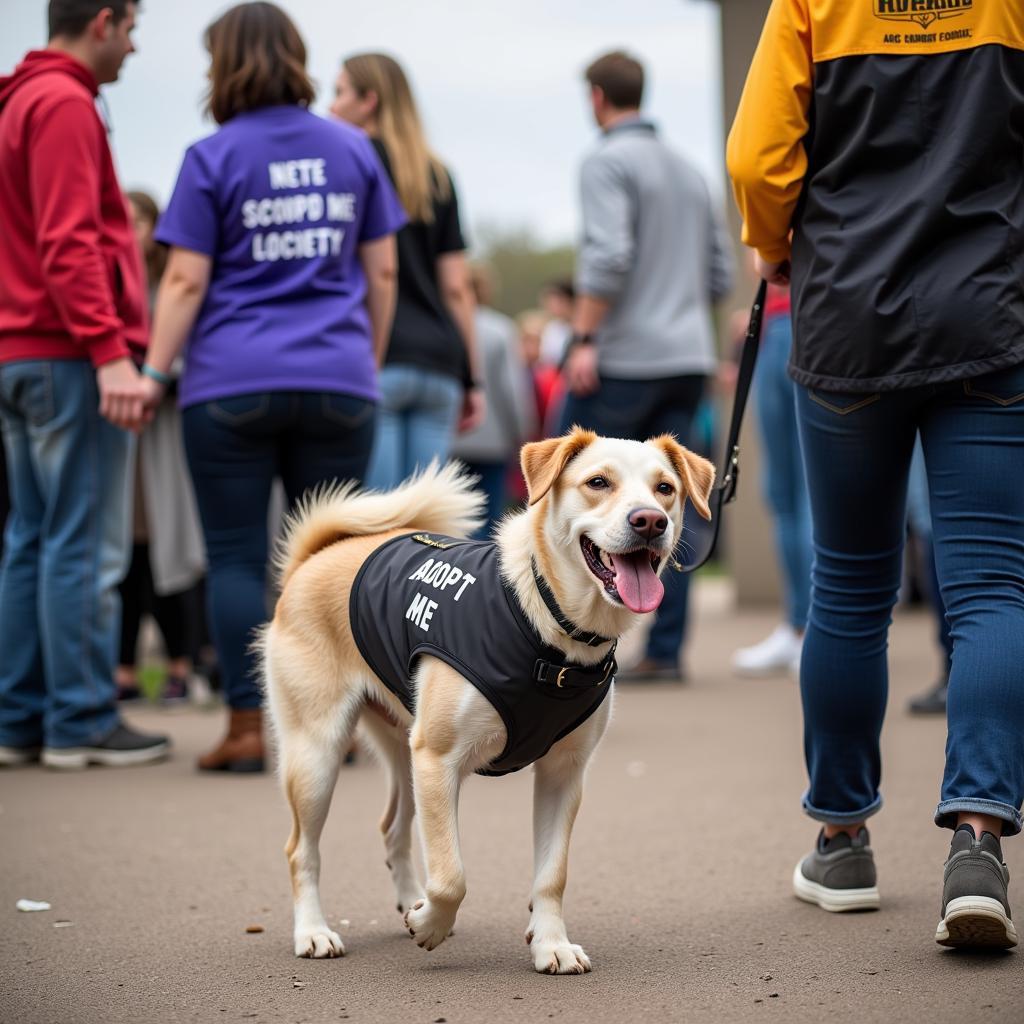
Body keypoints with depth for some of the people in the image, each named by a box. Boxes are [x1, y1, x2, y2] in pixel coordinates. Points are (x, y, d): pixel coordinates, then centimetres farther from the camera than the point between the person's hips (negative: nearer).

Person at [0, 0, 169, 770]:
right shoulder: (64, 103, -11)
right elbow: (68, 242, -19)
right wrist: (109, 348, -23)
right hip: (70, 357, -10)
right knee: (86, 546, -6)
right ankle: (81, 723, -3)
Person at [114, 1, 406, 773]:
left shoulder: (213, 158, -2)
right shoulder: (353, 151, 9)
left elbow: (185, 282, -5)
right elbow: (381, 273, 11)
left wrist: (156, 371, 0)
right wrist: (370, 363, 20)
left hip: (232, 385, -3)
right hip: (337, 384, 3)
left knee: (235, 557, 2)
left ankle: (247, 728, 0)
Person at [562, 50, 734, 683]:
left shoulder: (608, 162, -6)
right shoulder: (688, 171, 18)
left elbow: (608, 255, -20)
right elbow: (721, 274, 18)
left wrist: (585, 337, -17)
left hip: (623, 358, -7)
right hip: (688, 358, 7)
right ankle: (665, 651, 2)